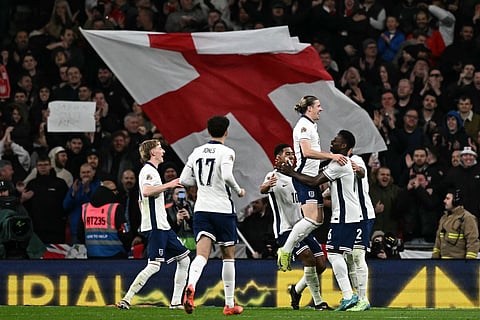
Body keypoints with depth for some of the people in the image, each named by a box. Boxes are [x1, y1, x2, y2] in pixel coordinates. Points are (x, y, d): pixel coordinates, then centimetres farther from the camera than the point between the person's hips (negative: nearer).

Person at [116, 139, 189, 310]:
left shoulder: (150, 171, 23)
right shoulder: (149, 170, -9)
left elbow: (141, 200, 28)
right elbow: (146, 191, -29)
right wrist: (168, 185, -23)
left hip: (162, 226, 11)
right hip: (155, 226, -11)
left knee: (184, 259, 10)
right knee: (154, 265, -16)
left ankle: (176, 301, 10)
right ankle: (126, 299, -16)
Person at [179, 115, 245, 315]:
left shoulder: (197, 152, 10)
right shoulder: (226, 152, -6)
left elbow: (184, 180, 10)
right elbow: (227, 176, -22)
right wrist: (238, 190, -4)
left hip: (201, 209, 3)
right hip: (223, 209, -3)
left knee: (202, 254, -9)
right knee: (228, 256, 12)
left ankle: (190, 286, -40)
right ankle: (229, 304, 16)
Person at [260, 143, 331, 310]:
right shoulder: (274, 176, -8)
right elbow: (263, 190, -29)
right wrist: (267, 185, -55)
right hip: (285, 229, -8)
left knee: (321, 265, 1)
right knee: (309, 259, -23)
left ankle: (296, 290, 24)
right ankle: (318, 302, -17)